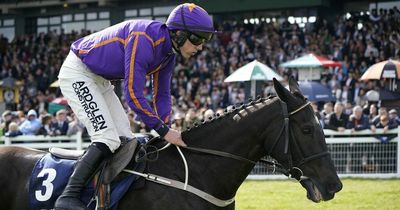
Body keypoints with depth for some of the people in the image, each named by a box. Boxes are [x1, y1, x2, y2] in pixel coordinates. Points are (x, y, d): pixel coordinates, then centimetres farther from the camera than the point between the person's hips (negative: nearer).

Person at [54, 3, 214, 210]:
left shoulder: (168, 52, -1)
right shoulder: (144, 39, -31)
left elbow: (162, 95, 8)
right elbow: (133, 94, -32)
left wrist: (168, 130, -4)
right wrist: (163, 130, -30)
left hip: (100, 80, 10)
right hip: (77, 74, -10)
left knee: (126, 141, 5)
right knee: (108, 139, -20)